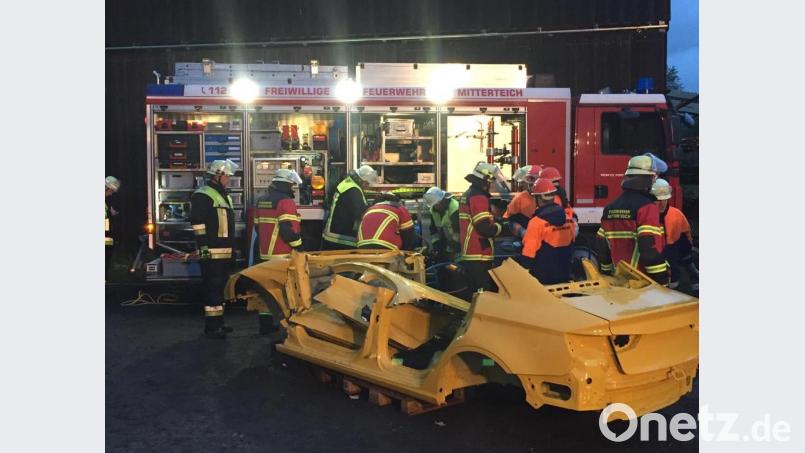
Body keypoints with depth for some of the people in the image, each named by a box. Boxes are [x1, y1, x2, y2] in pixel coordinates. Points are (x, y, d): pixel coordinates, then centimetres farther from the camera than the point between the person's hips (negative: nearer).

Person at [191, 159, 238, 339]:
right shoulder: (203, 195, -10)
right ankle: (211, 326, -5)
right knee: (213, 289, -8)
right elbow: (197, 222, -17)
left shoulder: (224, 196, 20)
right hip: (212, 252, -10)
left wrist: (232, 249, 24)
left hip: (225, 252, 10)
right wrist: (203, 246, -21)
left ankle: (218, 322, 24)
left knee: (220, 288, 15)